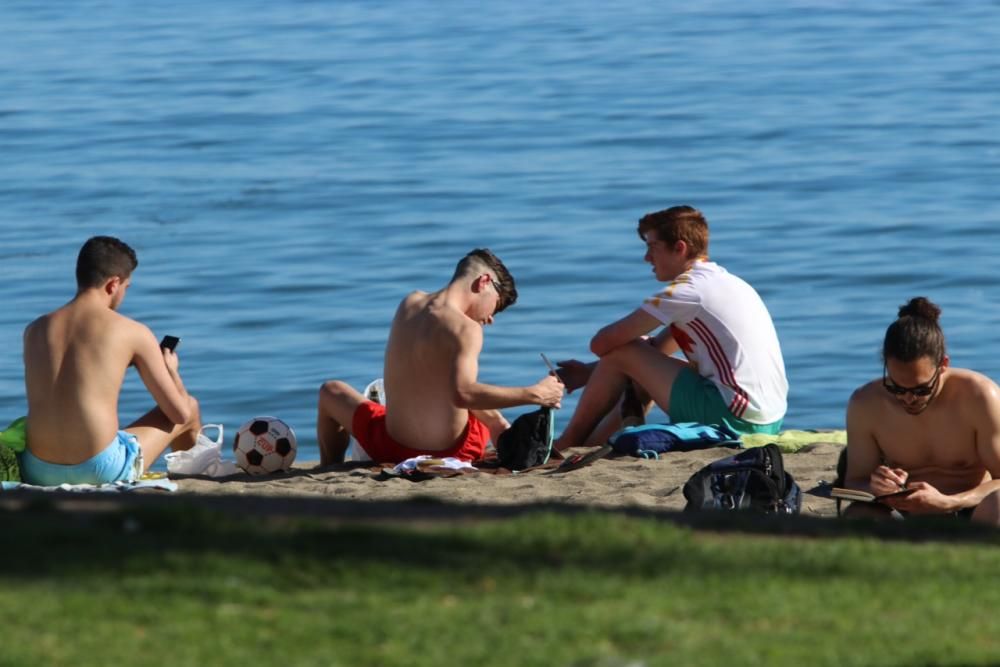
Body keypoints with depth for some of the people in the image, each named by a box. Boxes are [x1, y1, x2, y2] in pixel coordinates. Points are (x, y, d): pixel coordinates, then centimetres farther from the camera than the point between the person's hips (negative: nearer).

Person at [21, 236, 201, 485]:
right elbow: (179, 412, 4)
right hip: (100, 470, -5)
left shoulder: (34, 331, 11)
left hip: (38, 472, 5)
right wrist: (171, 370, 26)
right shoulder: (133, 333, -2)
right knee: (191, 410, 22)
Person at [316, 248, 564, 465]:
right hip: (454, 450, -3)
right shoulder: (466, 330, -20)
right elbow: (462, 393, -34)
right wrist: (534, 395, -27)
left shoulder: (409, 304, 0)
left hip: (394, 449, 3)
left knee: (331, 392, 32)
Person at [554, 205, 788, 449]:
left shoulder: (687, 289, -10)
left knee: (621, 355, 1)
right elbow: (658, 347, 25)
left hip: (734, 417, -9)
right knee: (646, 363, 26)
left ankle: (566, 446, 16)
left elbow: (602, 343, -9)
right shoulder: (723, 281, 19)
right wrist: (590, 371, 20)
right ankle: (590, 443, 29)